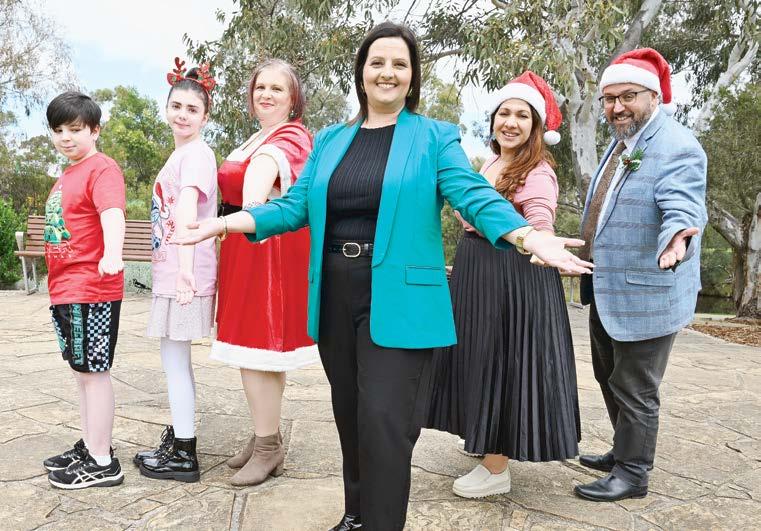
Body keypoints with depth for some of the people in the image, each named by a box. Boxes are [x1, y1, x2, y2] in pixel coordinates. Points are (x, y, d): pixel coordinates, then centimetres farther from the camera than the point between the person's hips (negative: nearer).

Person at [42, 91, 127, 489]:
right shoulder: (66, 176, 16)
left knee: (94, 371, -2)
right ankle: (89, 446, 31)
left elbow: (113, 214, -29)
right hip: (64, 290, 10)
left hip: (91, 290, -9)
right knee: (82, 371, 17)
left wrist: (112, 253, -48)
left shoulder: (101, 169, -11)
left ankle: (101, 463, 9)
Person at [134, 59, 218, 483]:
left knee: (174, 360, -1)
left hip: (185, 276, -10)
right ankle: (178, 443, 32)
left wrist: (185, 268, -37)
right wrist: (177, 270, 19)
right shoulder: (182, 153, 17)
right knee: (176, 360, 17)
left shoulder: (196, 152, -12)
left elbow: (187, 212, -27)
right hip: (171, 273, 10)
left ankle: (184, 456, 11)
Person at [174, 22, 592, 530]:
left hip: (397, 300, -5)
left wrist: (530, 236, -28)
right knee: (349, 414, 17)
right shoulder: (331, 140, 13)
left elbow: (474, 195, -11)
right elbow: (296, 205, 8)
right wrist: (226, 222, -2)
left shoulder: (436, 137, 0)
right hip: (336, 296, 5)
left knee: (383, 420, -5)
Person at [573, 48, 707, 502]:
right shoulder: (621, 143, 12)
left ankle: (633, 474, 21)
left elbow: (684, 207, -31)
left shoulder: (677, 147, -16)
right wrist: (589, 260, 26)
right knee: (610, 378, 21)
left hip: (644, 295, -9)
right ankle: (625, 452, 40)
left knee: (633, 389, 3)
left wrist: (677, 237, -53)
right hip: (607, 291, 9)